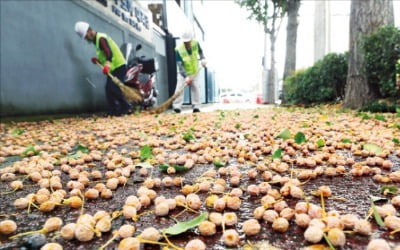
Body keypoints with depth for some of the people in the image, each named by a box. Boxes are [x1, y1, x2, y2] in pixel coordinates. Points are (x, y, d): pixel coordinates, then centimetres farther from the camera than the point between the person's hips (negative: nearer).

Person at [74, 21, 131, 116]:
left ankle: (126, 108, -6)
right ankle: (114, 111, 7)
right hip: (113, 68, 10)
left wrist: (107, 64, -47)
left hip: (119, 67, -10)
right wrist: (98, 60, 5)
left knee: (114, 88, -16)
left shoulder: (100, 38, -14)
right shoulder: (97, 40, 17)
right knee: (109, 89, 5)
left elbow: (109, 53, -31)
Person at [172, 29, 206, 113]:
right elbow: (180, 65, -25)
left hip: (194, 72, 3)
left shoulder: (195, 44, -14)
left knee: (196, 87, -2)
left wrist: (202, 59, -8)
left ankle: (196, 106, 4)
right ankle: (177, 106, -13)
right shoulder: (179, 50, -25)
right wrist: (186, 76, -33)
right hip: (183, 73, -3)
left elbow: (200, 51, 10)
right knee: (180, 87, -14)